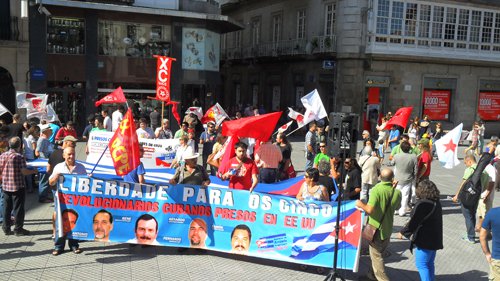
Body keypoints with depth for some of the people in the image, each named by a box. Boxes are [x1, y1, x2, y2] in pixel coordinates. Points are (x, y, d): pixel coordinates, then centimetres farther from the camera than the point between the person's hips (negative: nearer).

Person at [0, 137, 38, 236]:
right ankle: (18, 229, 9)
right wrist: (34, 171, -2)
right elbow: (24, 172, -18)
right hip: (18, 186, -6)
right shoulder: (19, 157, -15)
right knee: (18, 208, 4)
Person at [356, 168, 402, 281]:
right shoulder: (397, 193, -7)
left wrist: (361, 204, -9)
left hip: (376, 228, -5)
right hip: (388, 229, 6)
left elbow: (370, 209, -30)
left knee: (376, 256, 4)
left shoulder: (376, 190, -22)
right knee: (380, 253, 24)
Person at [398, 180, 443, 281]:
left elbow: (414, 221, -20)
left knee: (421, 265, 2)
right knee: (429, 264, 19)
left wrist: (403, 232, -6)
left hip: (425, 240, -9)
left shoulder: (422, 204, -22)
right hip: (435, 239, 9)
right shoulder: (436, 202, 6)